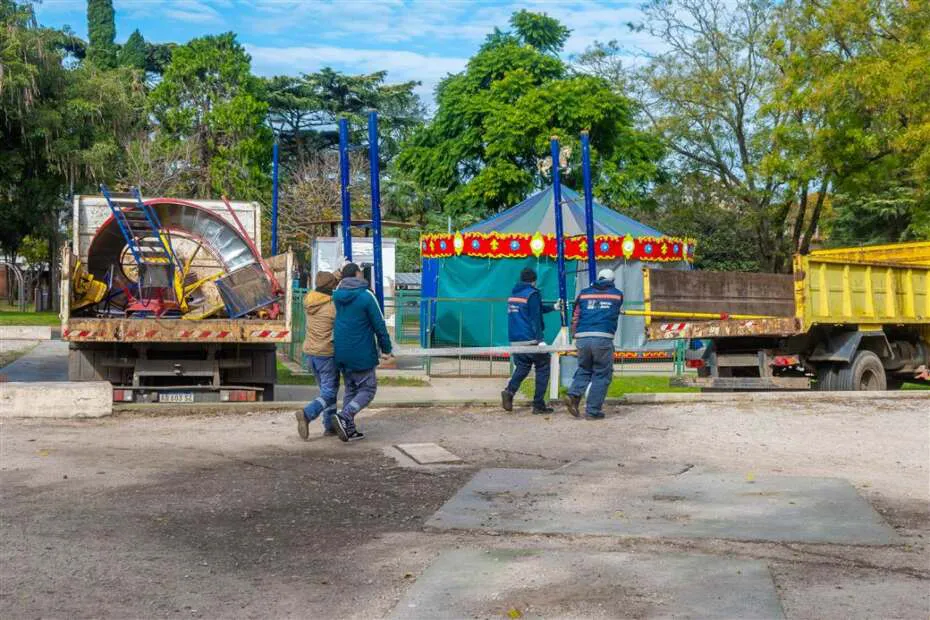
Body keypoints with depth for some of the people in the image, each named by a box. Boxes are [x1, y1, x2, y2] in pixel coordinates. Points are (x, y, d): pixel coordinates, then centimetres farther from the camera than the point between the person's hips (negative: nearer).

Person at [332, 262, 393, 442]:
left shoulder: (337, 295, 4)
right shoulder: (366, 296, -12)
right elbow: (379, 325, -10)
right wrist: (386, 349, -1)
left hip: (342, 353, 6)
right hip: (362, 353, -6)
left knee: (350, 390, 15)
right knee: (367, 389, 3)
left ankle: (349, 429, 11)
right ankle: (344, 417, -17)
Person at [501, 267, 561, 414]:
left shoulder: (513, 294, 16)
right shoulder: (532, 294, -8)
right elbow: (535, 318, -17)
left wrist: (553, 307, 38)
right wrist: (540, 340, -19)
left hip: (515, 341, 7)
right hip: (530, 341, -7)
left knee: (522, 368, 14)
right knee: (542, 369, 4)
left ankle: (509, 391, -14)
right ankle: (539, 404, 1)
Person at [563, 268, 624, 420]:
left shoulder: (584, 293, 15)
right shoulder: (617, 294, 12)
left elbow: (575, 317, 16)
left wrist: (574, 335, 29)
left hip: (582, 338, 3)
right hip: (603, 339, -3)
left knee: (584, 369, 19)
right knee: (602, 375, 5)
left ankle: (573, 395, -4)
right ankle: (593, 411, 1)